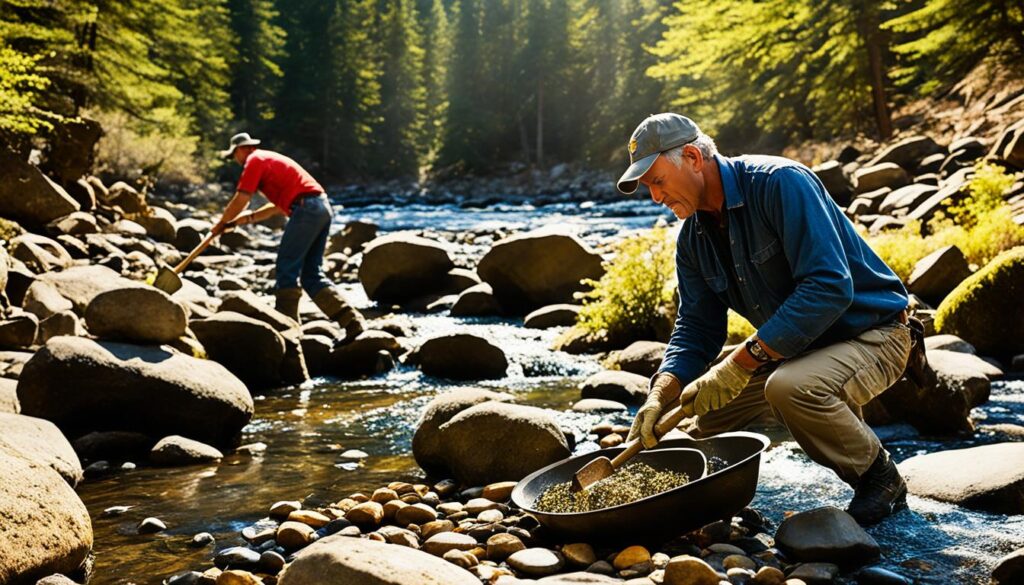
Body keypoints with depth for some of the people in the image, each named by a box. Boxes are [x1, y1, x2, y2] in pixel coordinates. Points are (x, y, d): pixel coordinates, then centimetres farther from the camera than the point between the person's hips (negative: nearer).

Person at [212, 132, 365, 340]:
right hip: (323, 207, 9)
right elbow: (279, 206, 33)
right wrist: (248, 218, 29)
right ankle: (351, 320, 0)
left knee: (287, 267, -3)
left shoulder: (255, 160, 2)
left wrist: (221, 223, 14)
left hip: (306, 208, -9)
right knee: (312, 274, 8)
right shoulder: (270, 159, 30)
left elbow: (240, 201, -1)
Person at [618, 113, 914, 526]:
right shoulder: (693, 237, 2)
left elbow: (830, 287, -32)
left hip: (872, 334, -8)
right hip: (795, 346, 9)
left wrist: (744, 360, -34)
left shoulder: (781, 183, -24)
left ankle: (881, 478, -9)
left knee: (790, 388, -35)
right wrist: (661, 395, -15)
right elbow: (697, 327, 4)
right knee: (706, 401, 1)